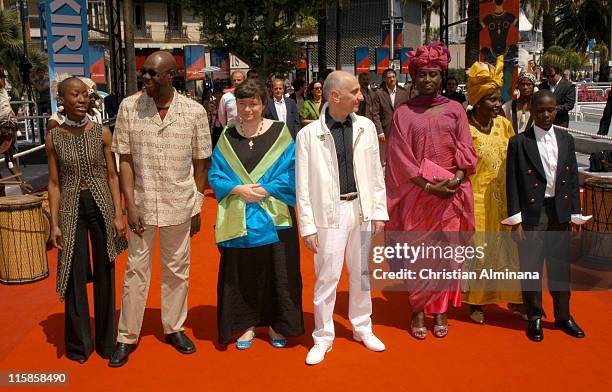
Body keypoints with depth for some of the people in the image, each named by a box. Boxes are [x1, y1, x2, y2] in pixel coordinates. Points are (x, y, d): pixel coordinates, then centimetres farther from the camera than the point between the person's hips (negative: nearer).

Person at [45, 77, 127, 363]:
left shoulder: (102, 132, -3)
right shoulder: (53, 138, -1)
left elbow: (112, 176, 0)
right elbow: (54, 183, 2)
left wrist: (118, 214, -5)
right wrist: (54, 223, -2)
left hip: (102, 205, 0)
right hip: (71, 208, 0)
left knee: (105, 274, 8)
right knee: (75, 275, 6)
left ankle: (106, 340, 25)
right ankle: (79, 343, 24)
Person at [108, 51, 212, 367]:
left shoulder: (194, 111, -7)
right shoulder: (129, 107, -6)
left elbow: (200, 163, 1)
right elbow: (125, 160, -3)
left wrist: (197, 208, 2)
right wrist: (130, 205, -9)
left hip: (180, 204, 0)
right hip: (142, 202, 0)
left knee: (177, 269, 13)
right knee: (136, 269, 9)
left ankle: (174, 328, 31)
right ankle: (127, 337, 23)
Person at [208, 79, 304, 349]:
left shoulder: (279, 133, -2)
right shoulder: (227, 138, 5)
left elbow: (291, 173, -5)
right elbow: (215, 175, 4)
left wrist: (263, 190, -15)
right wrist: (238, 189, -14)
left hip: (273, 218, -2)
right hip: (238, 220, 2)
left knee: (276, 273, 6)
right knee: (242, 274, 8)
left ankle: (276, 324, 24)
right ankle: (246, 324, 25)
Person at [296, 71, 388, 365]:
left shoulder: (365, 127, 1)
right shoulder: (309, 134, -9)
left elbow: (376, 172, 6)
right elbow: (303, 185, -6)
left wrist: (379, 211, 4)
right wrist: (308, 226, -8)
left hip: (361, 208, 4)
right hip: (330, 212, -3)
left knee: (362, 273, 16)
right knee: (327, 277, 4)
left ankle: (362, 327, 35)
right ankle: (323, 337, 22)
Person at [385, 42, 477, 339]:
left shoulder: (455, 109, 8)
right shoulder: (403, 113, 3)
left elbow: (466, 151, 4)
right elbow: (401, 158, -3)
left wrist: (457, 178, -14)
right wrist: (428, 185, -13)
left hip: (451, 194, 1)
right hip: (416, 194, -1)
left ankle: (440, 309, 17)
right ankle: (418, 311, 15)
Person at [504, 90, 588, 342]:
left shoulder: (566, 140, 7)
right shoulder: (519, 143, -5)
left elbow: (573, 179, 9)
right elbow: (512, 183, -6)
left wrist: (575, 214, 6)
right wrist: (515, 220, -10)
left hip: (560, 213, 4)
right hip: (531, 214, -4)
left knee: (560, 266, 13)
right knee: (531, 267, 4)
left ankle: (563, 316, 30)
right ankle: (534, 318, 20)